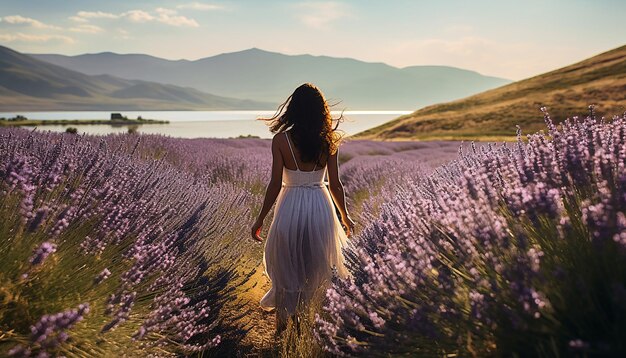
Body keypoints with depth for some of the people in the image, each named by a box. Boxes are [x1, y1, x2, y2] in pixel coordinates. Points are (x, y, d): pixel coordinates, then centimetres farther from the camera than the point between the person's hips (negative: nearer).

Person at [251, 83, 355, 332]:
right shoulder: (328, 141, -5)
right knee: (318, 267, 22)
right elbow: (335, 184, -1)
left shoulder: (281, 139, -11)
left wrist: (260, 220, -1)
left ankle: (282, 322, 31)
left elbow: (275, 185, -11)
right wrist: (345, 217, 13)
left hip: (290, 207, -2)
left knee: (285, 268, 17)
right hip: (321, 207, 2)